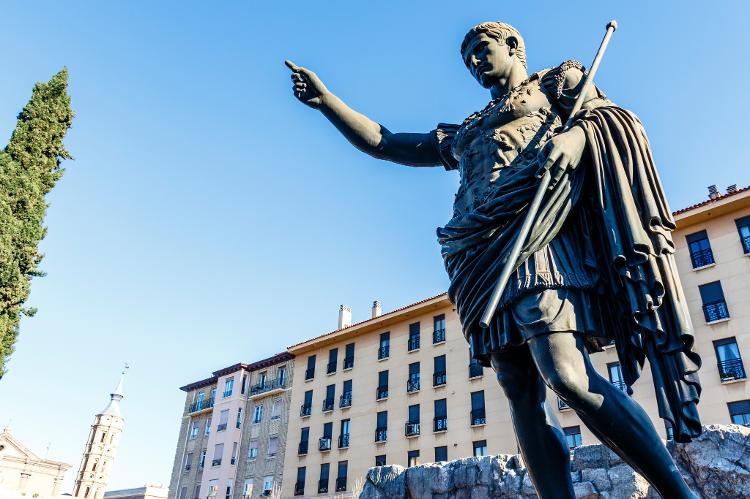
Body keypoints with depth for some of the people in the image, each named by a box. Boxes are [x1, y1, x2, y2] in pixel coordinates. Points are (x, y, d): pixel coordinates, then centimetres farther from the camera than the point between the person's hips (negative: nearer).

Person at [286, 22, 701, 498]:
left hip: (535, 233, -5)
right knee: (523, 396, -7)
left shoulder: (559, 83, 25)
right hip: (486, 257, 5)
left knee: (567, 374, -24)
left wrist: (570, 139, -15)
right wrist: (324, 98, 23)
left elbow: (607, 118, 7)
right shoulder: (466, 133, 34)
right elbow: (383, 143, 32)